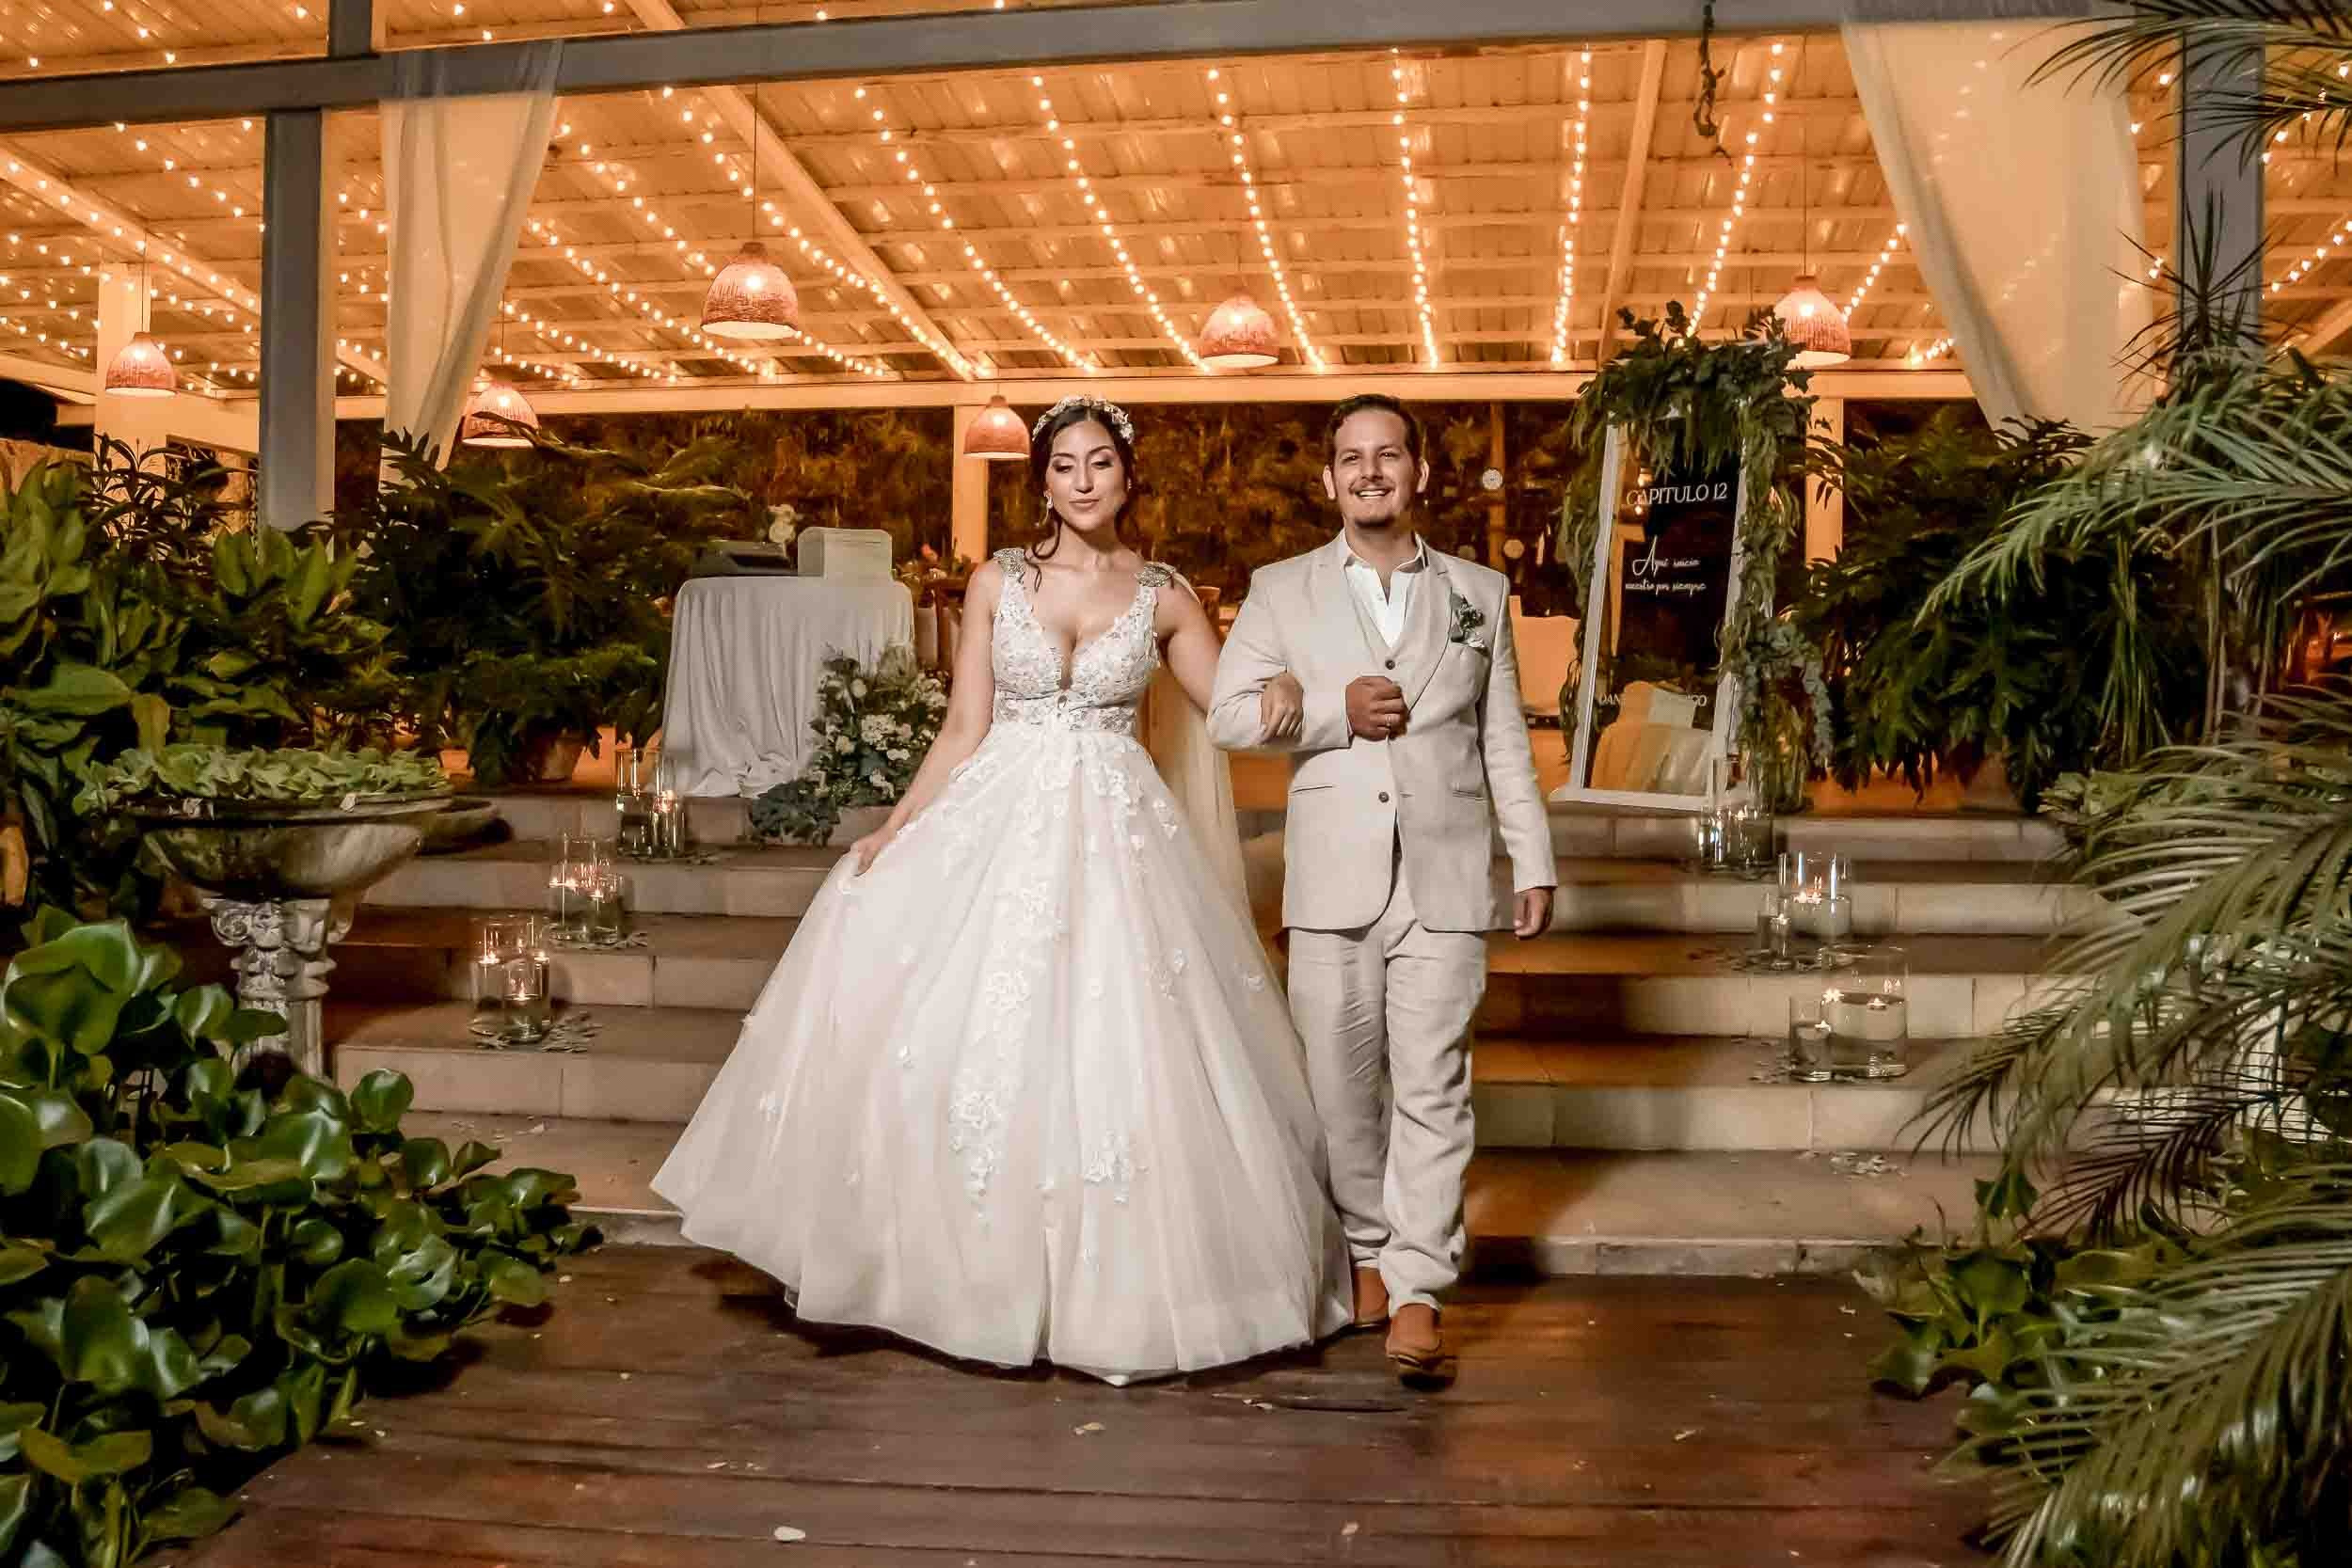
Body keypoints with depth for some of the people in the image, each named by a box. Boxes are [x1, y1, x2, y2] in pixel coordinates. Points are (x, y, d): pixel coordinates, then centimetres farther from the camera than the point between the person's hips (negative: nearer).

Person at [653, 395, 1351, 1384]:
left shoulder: (1165, 597, 5)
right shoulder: (997, 582, 6)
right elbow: (964, 730, 4)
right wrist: (893, 830, -3)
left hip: (1113, 838, -1)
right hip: (997, 826, 1)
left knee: (1116, 1054, -4)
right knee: (965, 1033, -1)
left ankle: (1113, 1283, 10)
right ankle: (978, 1263, 17)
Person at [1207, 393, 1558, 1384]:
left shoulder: (1479, 593, 12)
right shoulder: (1282, 591, 9)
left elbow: (1505, 741, 13)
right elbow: (1228, 716, 4)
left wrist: (1534, 864, 9)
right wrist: (1335, 712, -10)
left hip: (1444, 875, 0)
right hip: (1332, 877, 1)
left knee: (1432, 1082, -4)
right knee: (1342, 1080, 7)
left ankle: (1418, 1291, 1)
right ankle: (1368, 1248, 27)